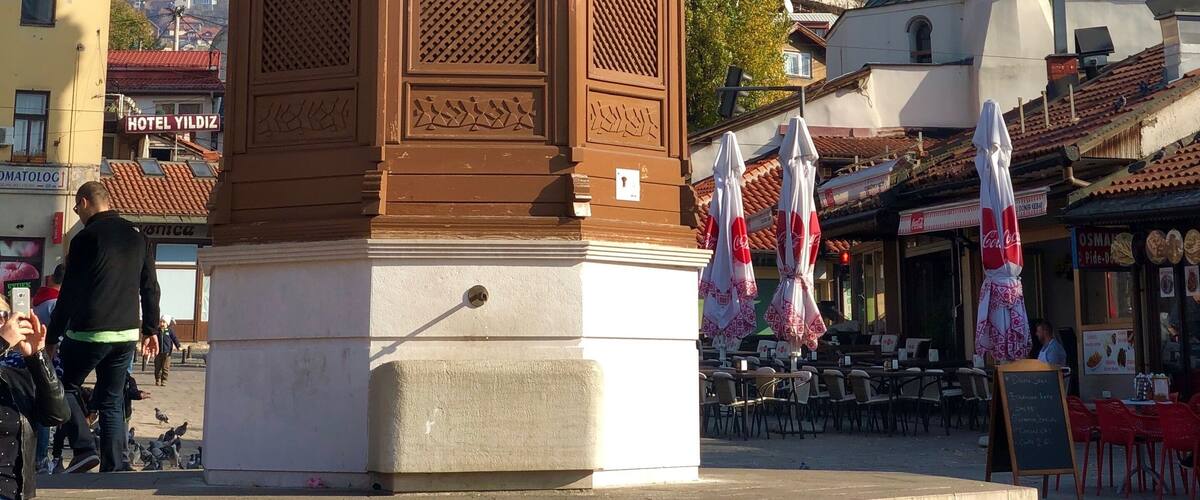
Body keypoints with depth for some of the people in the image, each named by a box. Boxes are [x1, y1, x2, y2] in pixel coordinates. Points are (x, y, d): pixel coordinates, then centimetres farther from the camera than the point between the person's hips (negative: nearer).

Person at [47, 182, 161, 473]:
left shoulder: (86, 238, -8)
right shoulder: (136, 236, 10)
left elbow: (69, 293, -8)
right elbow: (150, 288, 13)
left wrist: (52, 337, -2)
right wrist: (151, 329, 19)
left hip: (89, 333, -5)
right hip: (127, 334, 5)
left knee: (64, 387, 13)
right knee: (112, 401, 12)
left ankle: (84, 449, -2)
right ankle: (114, 466, 6)